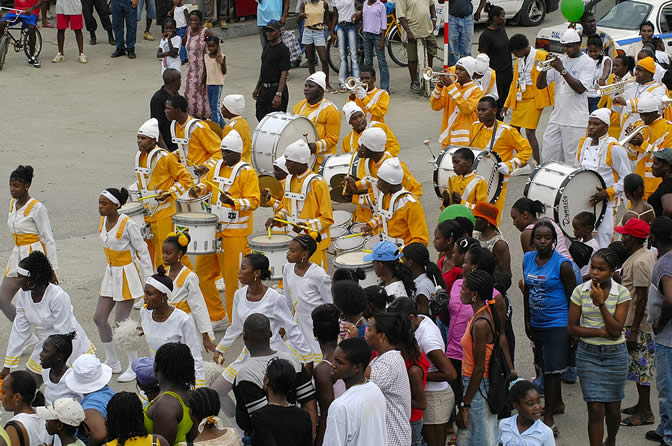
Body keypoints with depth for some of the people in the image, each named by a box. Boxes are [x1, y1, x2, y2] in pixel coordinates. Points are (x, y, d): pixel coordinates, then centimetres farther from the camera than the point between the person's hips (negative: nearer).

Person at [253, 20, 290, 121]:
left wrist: (278, 94, -26)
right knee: (260, 117, 10)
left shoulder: (283, 50, -14)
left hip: (276, 88, -9)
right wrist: (257, 88, 20)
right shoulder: (267, 47, 12)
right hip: (264, 89, 9)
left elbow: (284, 74, -19)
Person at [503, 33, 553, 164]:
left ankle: (537, 164, -6)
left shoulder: (542, 57, -8)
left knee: (530, 133, -12)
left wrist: (555, 104, -13)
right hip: (519, 100, 8)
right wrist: (507, 104, 21)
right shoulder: (518, 60, 14)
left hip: (533, 100, -8)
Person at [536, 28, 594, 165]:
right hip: (556, 117, 6)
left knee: (572, 161, -5)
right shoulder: (560, 60, 12)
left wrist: (562, 70, -20)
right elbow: (540, 85, 8)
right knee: (548, 158, 6)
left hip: (575, 121, -6)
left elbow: (580, 89, -17)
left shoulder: (587, 62, -4)